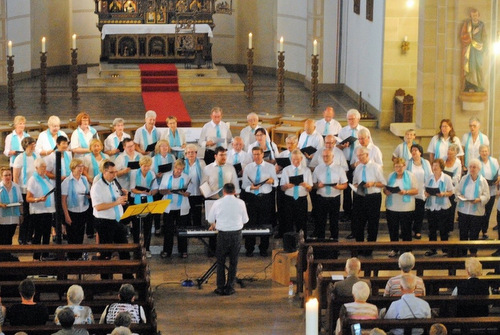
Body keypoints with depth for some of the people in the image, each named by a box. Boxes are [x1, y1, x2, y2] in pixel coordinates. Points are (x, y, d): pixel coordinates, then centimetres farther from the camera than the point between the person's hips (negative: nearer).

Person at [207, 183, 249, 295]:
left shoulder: (218, 203, -4)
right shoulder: (240, 203, -2)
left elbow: (210, 219, 11)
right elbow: (245, 220, 8)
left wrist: (213, 225, 34)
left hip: (223, 234, -1)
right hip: (236, 234, 1)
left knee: (220, 262, 9)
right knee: (233, 262, 10)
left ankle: (220, 288, 9)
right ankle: (230, 288, 12)